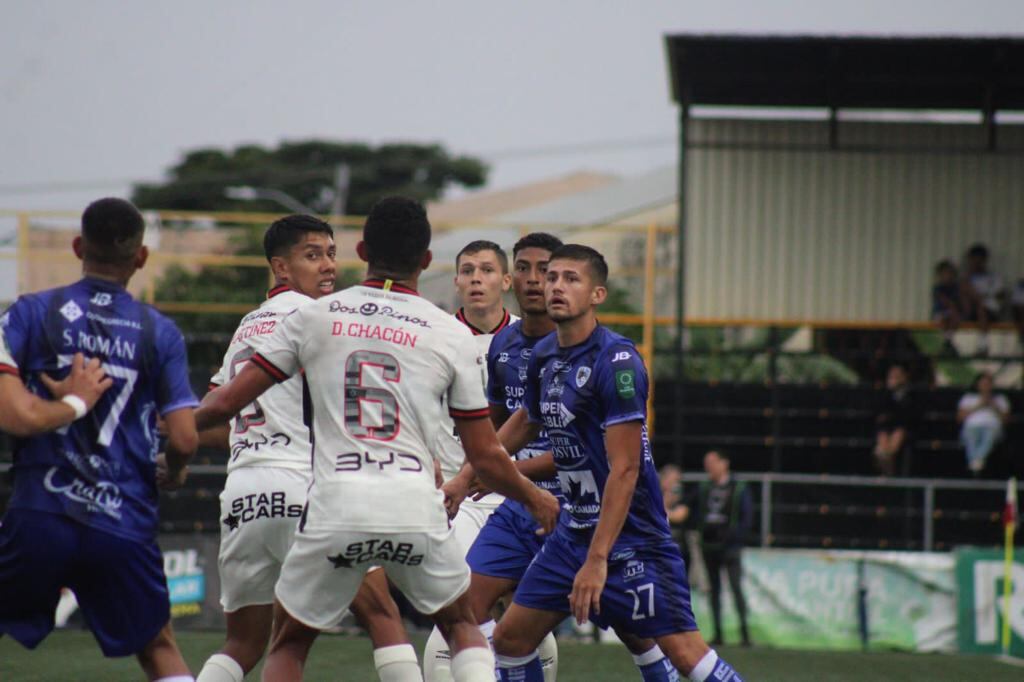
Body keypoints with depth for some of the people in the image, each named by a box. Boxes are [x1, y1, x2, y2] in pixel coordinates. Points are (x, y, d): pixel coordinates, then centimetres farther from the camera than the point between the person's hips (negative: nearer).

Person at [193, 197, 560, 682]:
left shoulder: (314, 317, 8)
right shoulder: (452, 335, 8)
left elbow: (226, 402, 8)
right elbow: (485, 458, 10)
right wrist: (535, 499, 30)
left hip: (335, 510, 0)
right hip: (415, 510, 0)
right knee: (461, 625, 25)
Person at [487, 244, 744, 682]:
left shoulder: (616, 361, -19)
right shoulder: (545, 355, 6)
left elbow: (624, 469, -22)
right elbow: (525, 421, 27)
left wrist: (597, 560, -24)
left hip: (630, 535, -8)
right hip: (574, 528, 8)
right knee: (510, 638, 6)